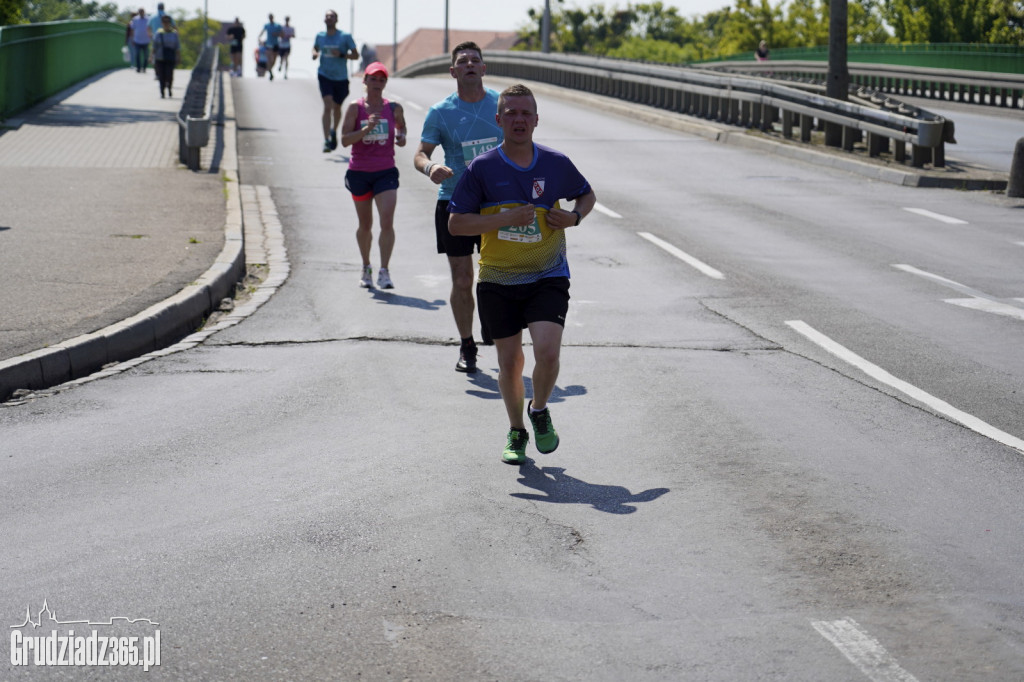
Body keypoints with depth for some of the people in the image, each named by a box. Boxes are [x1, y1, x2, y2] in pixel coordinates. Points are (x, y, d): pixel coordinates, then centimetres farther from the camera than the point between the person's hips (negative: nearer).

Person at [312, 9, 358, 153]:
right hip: (325, 76, 0)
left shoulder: (345, 37, -6)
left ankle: (334, 131, 46)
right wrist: (315, 54, -1)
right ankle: (327, 140, -21)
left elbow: (356, 55, -4)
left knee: (337, 108, 17)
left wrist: (341, 55, -20)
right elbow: (315, 48, 22)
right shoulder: (319, 36, 2)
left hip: (341, 78, 0)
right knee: (328, 106, -17)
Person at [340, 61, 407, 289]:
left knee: (387, 221, -16)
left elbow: (401, 127, 22)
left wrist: (401, 137, 0)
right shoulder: (355, 108, -4)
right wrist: (366, 129, -24)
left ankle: (384, 272, -14)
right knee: (365, 225, 12)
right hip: (359, 172, 0)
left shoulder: (394, 108, 1)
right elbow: (345, 139, -11)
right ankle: (366, 268, 31)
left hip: (386, 172, 0)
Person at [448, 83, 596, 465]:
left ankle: (539, 411, 14)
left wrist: (574, 217, -5)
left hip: (548, 277, 0)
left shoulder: (556, 164, -2)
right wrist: (506, 218, -19)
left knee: (548, 351, -17)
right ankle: (516, 432, 33)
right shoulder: (482, 169, -7)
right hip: (498, 281, 0)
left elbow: (587, 195, 17)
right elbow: (455, 223, -9)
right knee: (509, 362, 9)